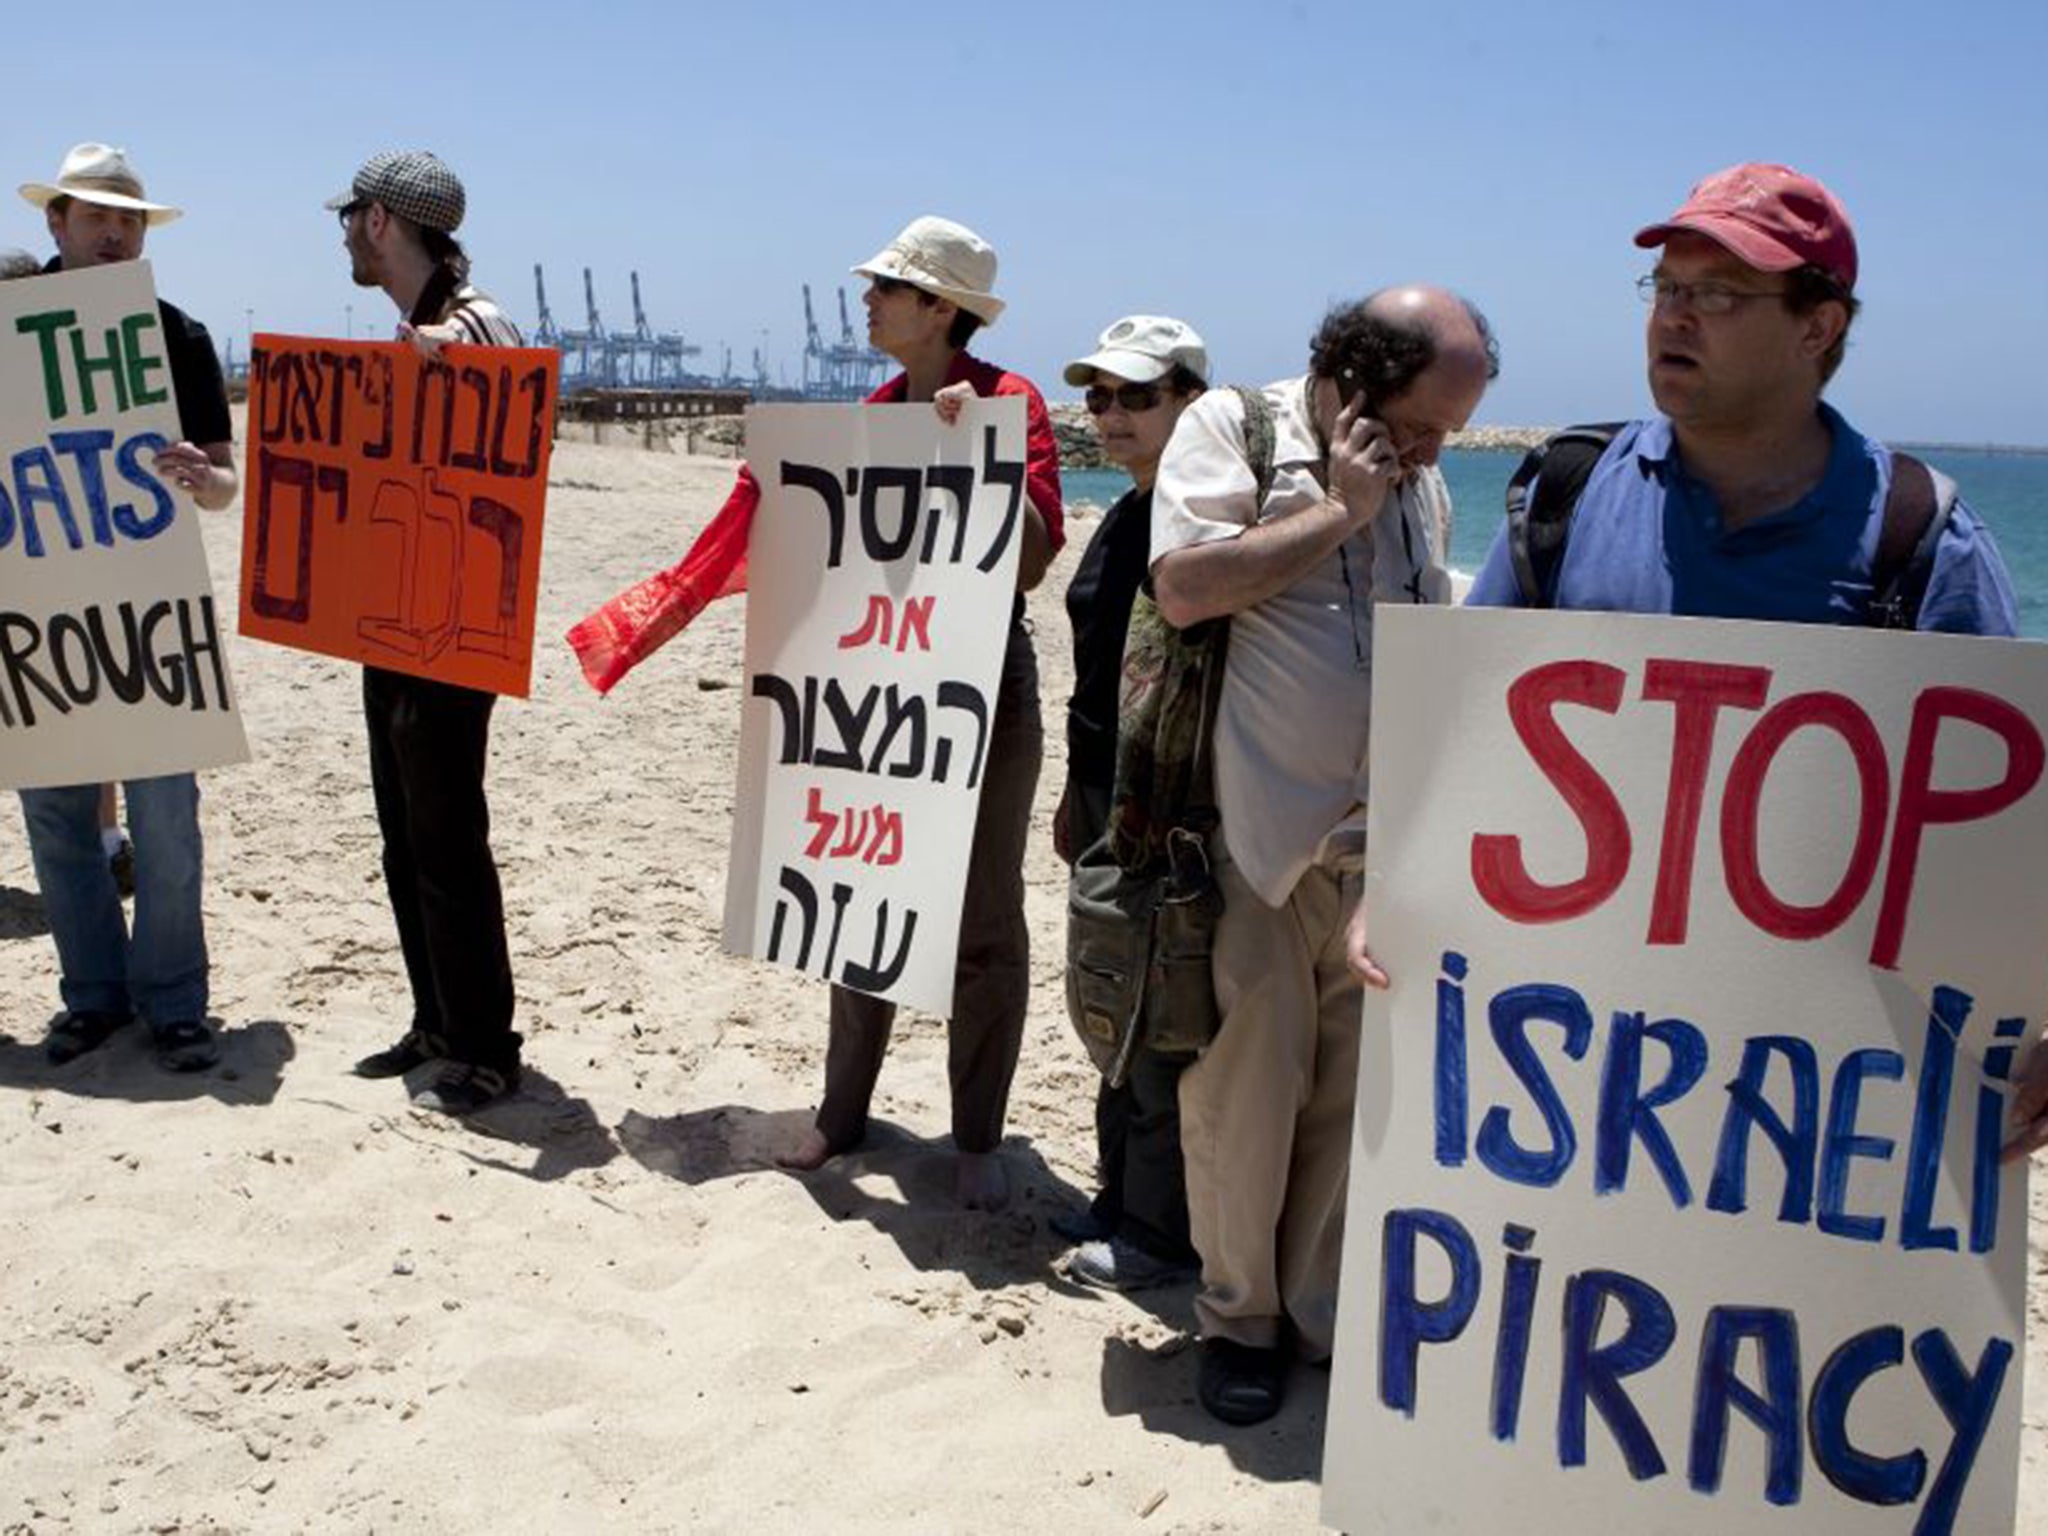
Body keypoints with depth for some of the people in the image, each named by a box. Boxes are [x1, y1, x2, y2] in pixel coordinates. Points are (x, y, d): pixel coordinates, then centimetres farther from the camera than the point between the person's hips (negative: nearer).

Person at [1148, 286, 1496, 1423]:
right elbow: (1183, 586, -20)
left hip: (1379, 848, 5)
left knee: (1356, 1093, 10)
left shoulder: (1419, 484, 14)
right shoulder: (1227, 428, -5)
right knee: (1244, 1085, 3)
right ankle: (1239, 1315, 23)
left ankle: (1323, 1315, 27)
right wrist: (1341, 509, -13)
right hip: (1253, 834, -5)